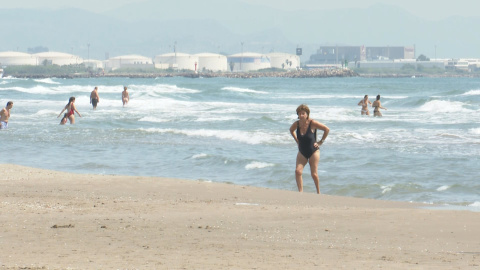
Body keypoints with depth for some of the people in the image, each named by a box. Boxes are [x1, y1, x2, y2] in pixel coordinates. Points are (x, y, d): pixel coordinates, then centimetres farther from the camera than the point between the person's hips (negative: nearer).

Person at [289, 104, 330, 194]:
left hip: (313, 151, -4)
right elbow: (291, 130, 19)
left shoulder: (313, 123, -18)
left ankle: (318, 192, 20)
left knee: (314, 174, -1)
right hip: (302, 152, 4)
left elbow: (327, 129, -10)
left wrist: (321, 142, -9)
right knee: (298, 171, -15)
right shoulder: (296, 124, -6)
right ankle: (300, 192, -10)